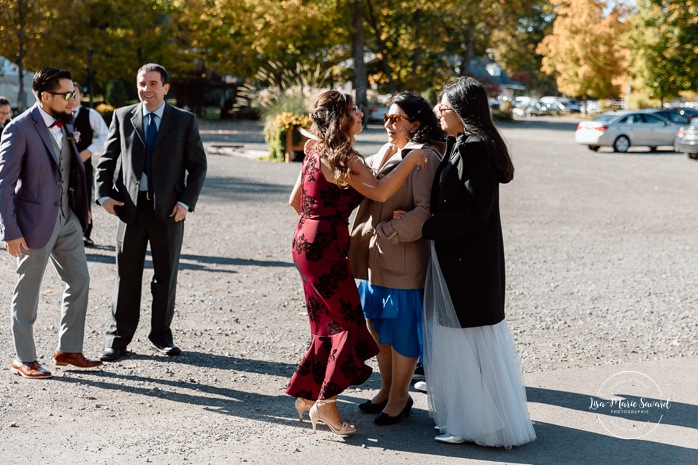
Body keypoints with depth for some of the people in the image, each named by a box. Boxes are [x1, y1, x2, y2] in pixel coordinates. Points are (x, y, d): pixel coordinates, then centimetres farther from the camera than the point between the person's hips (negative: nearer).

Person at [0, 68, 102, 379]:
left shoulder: (65, 125, 8)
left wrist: (81, 209, 12)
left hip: (67, 219, 8)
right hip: (37, 221, -7)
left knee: (79, 282, 10)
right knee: (27, 291, 5)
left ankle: (68, 350, 23)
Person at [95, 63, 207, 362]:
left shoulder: (184, 121, 3)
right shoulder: (122, 117, 6)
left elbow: (198, 166, 3)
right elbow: (106, 159, 9)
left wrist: (186, 202, -8)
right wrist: (104, 194, -4)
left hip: (168, 210, 0)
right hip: (131, 207, 0)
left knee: (166, 275, 9)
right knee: (127, 275, 4)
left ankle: (161, 334, 22)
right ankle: (118, 338, 12)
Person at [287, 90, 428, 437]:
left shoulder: (315, 153, 12)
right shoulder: (342, 158, -16)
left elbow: (295, 200, 20)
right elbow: (380, 191, -29)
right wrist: (411, 159, -22)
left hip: (305, 242, 9)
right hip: (325, 249, -9)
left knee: (328, 324, 16)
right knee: (349, 323, -1)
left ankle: (307, 394, 23)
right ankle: (325, 404, 1)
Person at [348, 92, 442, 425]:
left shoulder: (424, 158, -12)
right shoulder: (383, 155, 15)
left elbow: (425, 211, -20)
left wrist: (387, 231, -17)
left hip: (403, 260, -8)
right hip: (373, 257, 8)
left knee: (401, 329, 3)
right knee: (378, 326, 16)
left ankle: (399, 397, 17)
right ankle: (387, 389, 31)